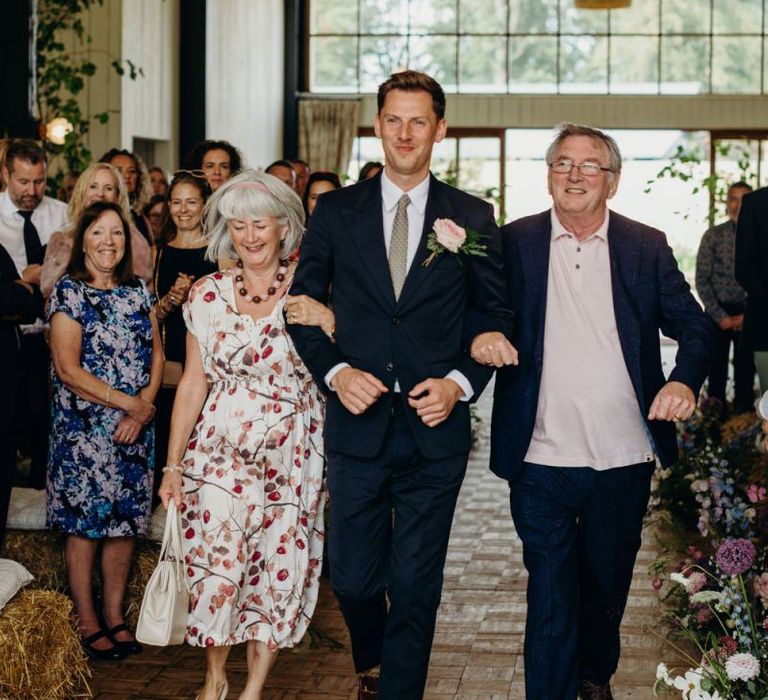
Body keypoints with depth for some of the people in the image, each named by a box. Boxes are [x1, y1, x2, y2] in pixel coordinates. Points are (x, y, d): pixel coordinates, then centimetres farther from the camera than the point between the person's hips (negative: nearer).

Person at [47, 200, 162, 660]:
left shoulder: (139, 291, 9)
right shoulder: (69, 291, -6)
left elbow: (156, 354, 7)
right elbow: (68, 369, -12)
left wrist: (143, 410, -9)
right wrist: (129, 402, -13)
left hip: (135, 430, 4)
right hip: (84, 429, -4)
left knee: (125, 521, 8)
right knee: (86, 523, 1)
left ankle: (115, 617, 19)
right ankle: (88, 623, 12)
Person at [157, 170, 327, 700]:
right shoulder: (208, 294, 3)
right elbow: (194, 382, 6)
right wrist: (173, 465, 6)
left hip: (290, 453, -1)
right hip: (220, 449, 1)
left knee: (278, 568, 2)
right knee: (216, 564, -3)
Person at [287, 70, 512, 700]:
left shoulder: (473, 218, 2)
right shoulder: (336, 212, 4)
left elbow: (498, 317, 5)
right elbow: (302, 305, 7)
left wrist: (460, 383, -10)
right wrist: (334, 371, -9)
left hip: (434, 433, -1)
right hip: (359, 428, 1)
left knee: (416, 587, 4)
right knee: (353, 577, 10)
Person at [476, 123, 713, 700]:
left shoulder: (646, 247, 3)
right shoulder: (515, 242, 2)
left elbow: (695, 327, 3)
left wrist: (685, 380, -17)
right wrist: (480, 336, -19)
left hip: (624, 458, 2)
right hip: (542, 460, -2)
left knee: (608, 585, 19)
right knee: (550, 594, -1)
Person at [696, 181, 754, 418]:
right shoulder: (713, 236, -2)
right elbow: (702, 280, -2)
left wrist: (747, 315, -6)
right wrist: (721, 316, -7)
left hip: (749, 314, 1)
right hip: (718, 312, -1)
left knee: (746, 371, 6)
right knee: (717, 371, 4)